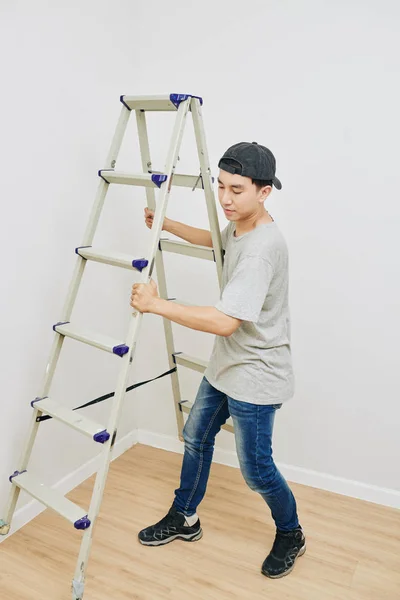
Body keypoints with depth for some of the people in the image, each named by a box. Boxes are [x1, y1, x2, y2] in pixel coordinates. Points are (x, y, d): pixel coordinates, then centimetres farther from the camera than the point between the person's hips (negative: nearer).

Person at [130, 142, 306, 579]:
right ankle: (184, 519, 41)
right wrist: (167, 224, 14)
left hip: (255, 377, -9)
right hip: (225, 366, 10)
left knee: (256, 469, 5)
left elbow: (225, 322, -36)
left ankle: (291, 535, 35)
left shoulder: (262, 247, -29)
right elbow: (212, 240, 26)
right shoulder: (239, 228, 1)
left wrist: (156, 305, -32)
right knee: (196, 437, 20)